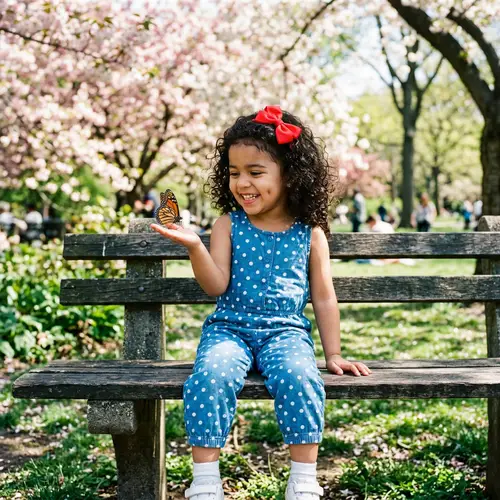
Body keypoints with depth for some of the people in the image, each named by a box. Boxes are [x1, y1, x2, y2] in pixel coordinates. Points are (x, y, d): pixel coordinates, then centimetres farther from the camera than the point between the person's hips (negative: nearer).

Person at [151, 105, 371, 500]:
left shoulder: (310, 234, 6)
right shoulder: (229, 225, 6)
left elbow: (324, 298, 11)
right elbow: (216, 286, -3)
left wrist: (334, 354, 7)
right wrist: (194, 247, -19)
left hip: (286, 331, 0)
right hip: (230, 328, 1)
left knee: (299, 377, -32)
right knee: (210, 376, -30)